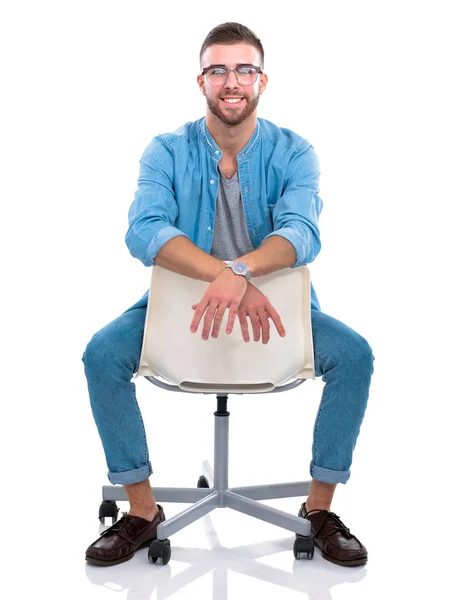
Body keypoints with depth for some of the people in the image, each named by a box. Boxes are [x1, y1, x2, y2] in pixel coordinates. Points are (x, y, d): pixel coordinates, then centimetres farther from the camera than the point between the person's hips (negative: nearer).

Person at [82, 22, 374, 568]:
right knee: (102, 353, -23)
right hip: (179, 301, 0)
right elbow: (143, 231, -23)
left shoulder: (293, 153, -4)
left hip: (276, 306, 0)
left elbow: (302, 232, -22)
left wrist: (240, 271, -44)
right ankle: (142, 511, -6)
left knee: (354, 354, -23)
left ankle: (319, 507, -4)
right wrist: (226, 277, -39)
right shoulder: (168, 152, -5)